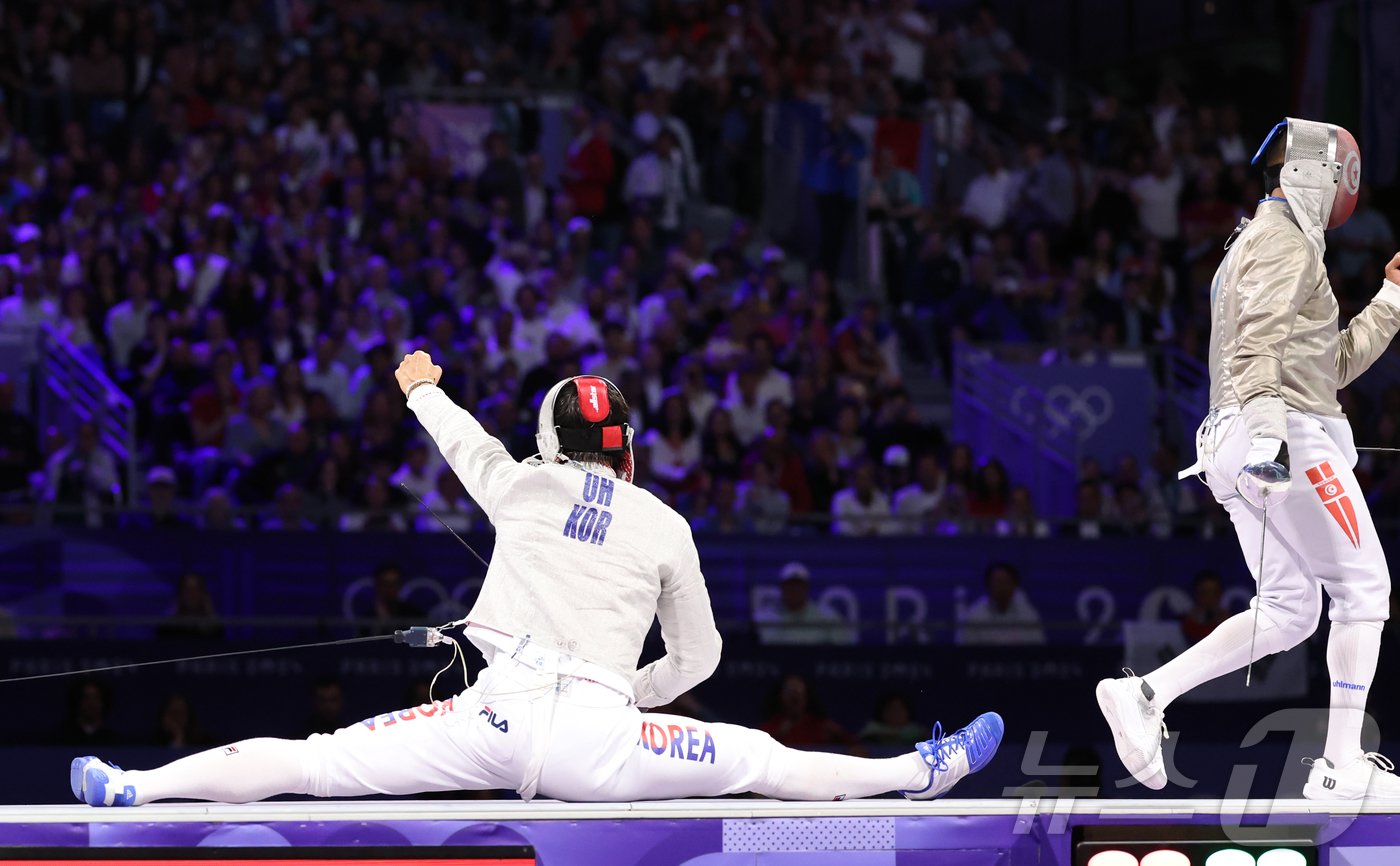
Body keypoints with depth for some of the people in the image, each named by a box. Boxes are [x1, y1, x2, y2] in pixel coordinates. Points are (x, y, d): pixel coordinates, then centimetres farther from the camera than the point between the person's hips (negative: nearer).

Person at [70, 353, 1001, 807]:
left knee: (313, 759, -3)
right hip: (599, 742, 0)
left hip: (497, 716, 0)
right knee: (763, 760, 12)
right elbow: (697, 656, 22)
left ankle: (134, 790, -8)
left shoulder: (523, 487, 13)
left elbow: (466, 440, 36)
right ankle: (925, 773, 15)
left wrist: (423, 388, 57)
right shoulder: (665, 526, 12)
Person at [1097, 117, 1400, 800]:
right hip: (1292, 438, -10)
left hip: (1253, 451, 10)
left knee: (1289, 613, 10)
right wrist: (1266, 423, -36)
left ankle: (1143, 697, -1)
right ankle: (1342, 765, -3)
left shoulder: (1261, 246, 26)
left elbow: (1334, 363, 28)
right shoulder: (1283, 241, -6)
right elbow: (1259, 340, -24)